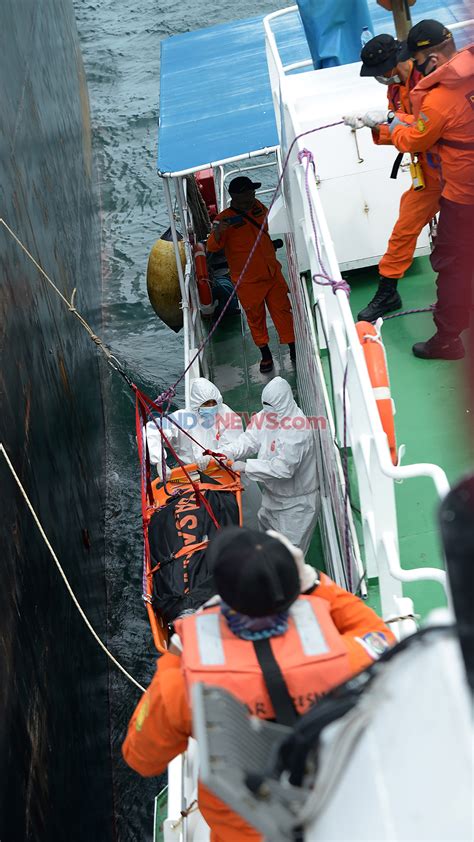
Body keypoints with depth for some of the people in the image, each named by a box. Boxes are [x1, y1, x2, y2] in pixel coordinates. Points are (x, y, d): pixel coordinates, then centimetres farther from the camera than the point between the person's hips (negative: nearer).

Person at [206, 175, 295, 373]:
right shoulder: (225, 219, -17)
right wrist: (218, 231, -46)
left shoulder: (259, 207, 2)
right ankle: (265, 355, 28)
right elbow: (212, 247, -28)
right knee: (256, 319, 10)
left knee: (283, 311, 8)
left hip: (273, 273, 5)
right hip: (248, 282, -5)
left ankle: (294, 349, 22)